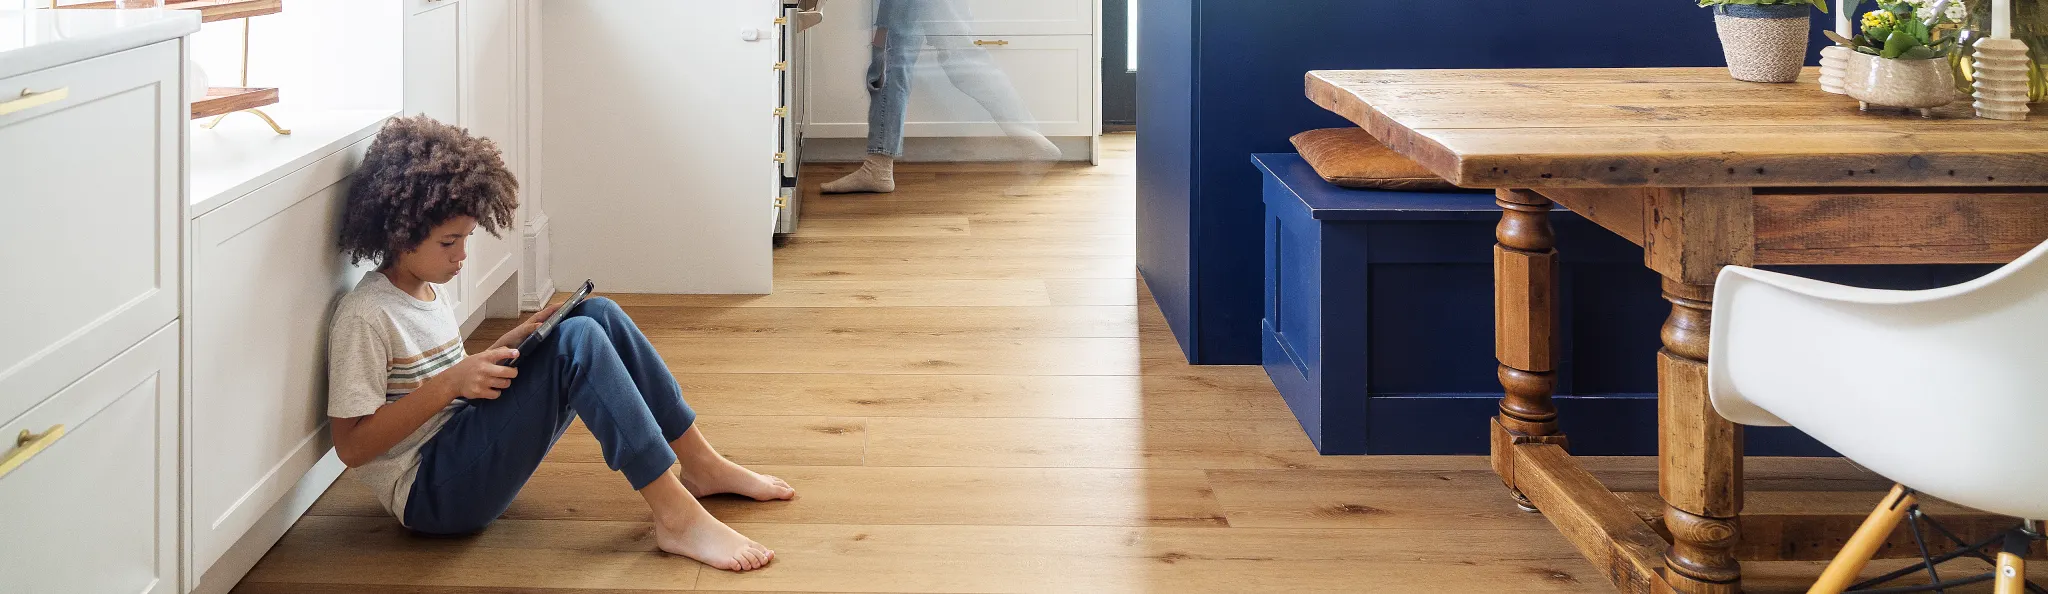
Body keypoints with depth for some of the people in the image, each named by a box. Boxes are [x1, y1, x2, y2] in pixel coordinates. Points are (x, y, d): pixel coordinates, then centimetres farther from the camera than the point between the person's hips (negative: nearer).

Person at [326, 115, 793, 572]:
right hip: (430, 494, -9)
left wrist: (506, 346, 3)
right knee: (578, 340, -25)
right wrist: (450, 383, -24)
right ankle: (677, 518, -29)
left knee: (599, 314, -1)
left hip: (468, 445, 9)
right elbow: (351, 446, -19)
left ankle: (702, 466, 3)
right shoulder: (364, 316, -15)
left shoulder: (426, 290, 13)